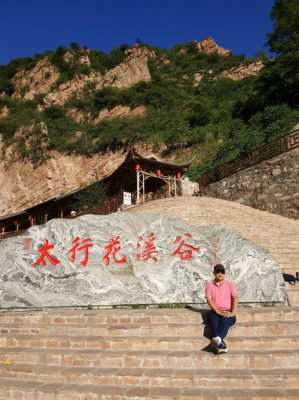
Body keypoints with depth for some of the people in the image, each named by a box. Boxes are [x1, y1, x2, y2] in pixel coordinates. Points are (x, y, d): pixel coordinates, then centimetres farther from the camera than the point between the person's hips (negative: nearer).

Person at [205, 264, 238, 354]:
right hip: (215, 312, 0)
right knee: (214, 320, -35)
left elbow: (235, 298, 2)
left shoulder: (230, 284, 16)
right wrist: (218, 312, -17)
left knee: (225, 320, -36)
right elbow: (209, 299, -1)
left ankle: (218, 339, -62)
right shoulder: (210, 285, 13)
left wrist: (233, 312, -15)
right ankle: (220, 343, -57)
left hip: (228, 313, 0)